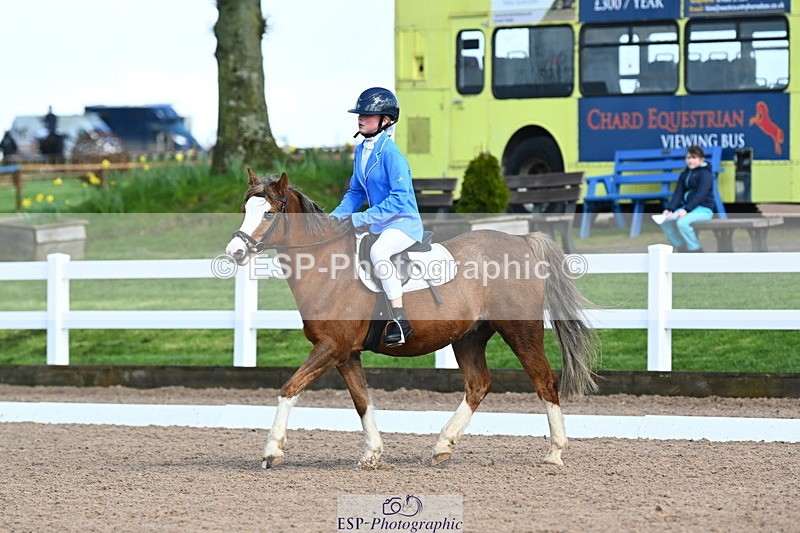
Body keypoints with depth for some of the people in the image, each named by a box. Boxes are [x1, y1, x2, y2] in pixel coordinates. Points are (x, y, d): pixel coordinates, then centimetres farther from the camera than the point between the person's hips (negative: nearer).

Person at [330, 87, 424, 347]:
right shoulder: (361, 151, 10)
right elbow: (356, 192, 20)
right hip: (378, 224, 10)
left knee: (377, 252, -37)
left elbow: (400, 198, -24)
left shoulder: (390, 153, -17)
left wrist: (361, 218, -25)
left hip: (404, 223, -10)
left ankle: (400, 320, -34)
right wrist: (335, 217, 3)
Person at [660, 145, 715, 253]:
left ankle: (696, 251, -19)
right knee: (665, 220, -10)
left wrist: (686, 210, -29)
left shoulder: (705, 174, -9)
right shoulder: (684, 175, 14)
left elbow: (700, 194, -20)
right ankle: (681, 247, 0)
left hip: (703, 208, -8)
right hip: (687, 208, 8)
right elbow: (678, 194, 7)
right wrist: (669, 209, -9)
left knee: (682, 222, -33)